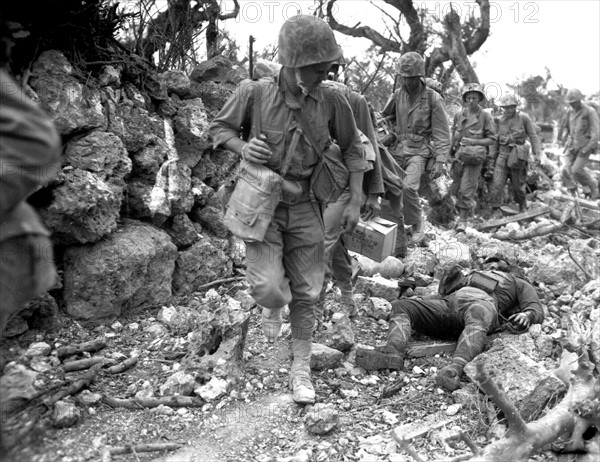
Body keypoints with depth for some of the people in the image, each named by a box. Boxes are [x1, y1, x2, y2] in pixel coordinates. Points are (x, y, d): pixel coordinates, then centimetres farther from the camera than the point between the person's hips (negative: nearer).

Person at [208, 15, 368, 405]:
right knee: (268, 288, -16)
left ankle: (301, 368, 27)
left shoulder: (332, 100, -9)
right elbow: (219, 127, 3)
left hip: (305, 208, 2)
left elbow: (352, 148, 5)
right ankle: (274, 306, 25)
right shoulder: (254, 92, -13)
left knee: (306, 293, 8)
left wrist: (355, 201, 1)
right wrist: (242, 146, -18)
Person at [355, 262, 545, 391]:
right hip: (448, 304, 4)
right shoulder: (470, 277, 47)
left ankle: (455, 370, -61)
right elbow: (441, 297, 35)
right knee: (399, 306, -18)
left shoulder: (518, 283, 36)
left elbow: (537, 310, 16)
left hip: (483, 304, -4)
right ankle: (393, 353, -42)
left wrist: (527, 315, -10)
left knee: (476, 319, -41)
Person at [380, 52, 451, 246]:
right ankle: (397, 225, 15)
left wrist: (440, 161, -12)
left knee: (409, 187, -23)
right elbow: (385, 117, 17)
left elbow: (442, 133, -6)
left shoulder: (433, 98, -7)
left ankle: (417, 225, -1)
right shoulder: (398, 94, 4)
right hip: (399, 148, 4)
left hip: (420, 150, -4)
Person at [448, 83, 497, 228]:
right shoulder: (458, 115, 8)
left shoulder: (485, 116, -4)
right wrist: (452, 149, 10)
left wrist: (473, 141, -16)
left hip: (474, 157, -5)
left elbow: (491, 139, -4)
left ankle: (463, 220, 1)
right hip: (458, 155, 5)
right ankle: (472, 205, 40)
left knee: (466, 190, -9)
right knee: (455, 189, 13)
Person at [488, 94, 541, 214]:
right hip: (502, 154, 2)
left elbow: (533, 137, 2)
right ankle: (495, 211, -5)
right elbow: (494, 141, 10)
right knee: (497, 184, -10)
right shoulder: (499, 120, 8)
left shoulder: (523, 118, 0)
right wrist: (491, 158, 6)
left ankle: (523, 207, 30)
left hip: (518, 154, -2)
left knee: (517, 185, 6)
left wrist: (536, 155, -4)